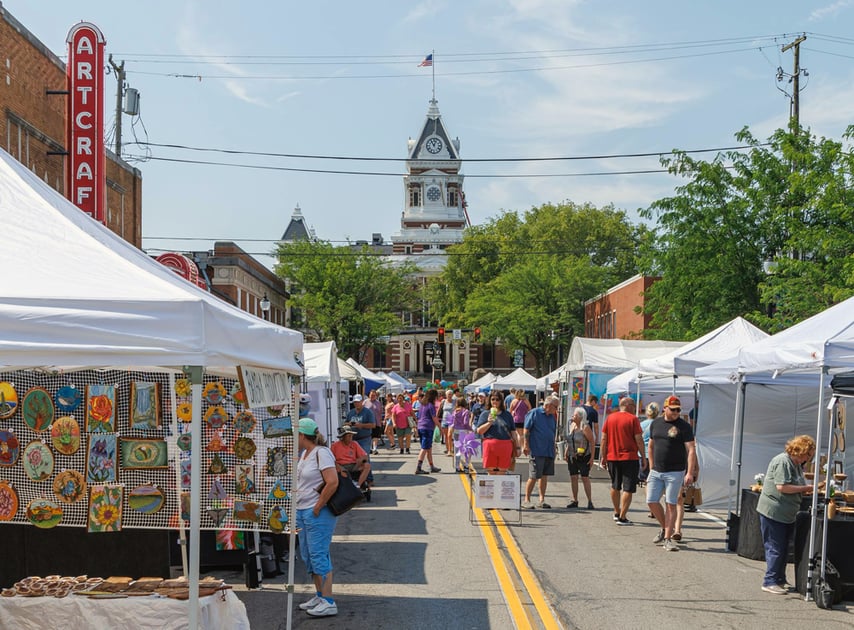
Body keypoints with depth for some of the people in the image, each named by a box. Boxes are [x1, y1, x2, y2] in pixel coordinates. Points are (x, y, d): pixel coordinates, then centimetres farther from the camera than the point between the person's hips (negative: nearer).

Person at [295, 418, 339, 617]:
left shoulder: (321, 453, -16)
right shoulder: (305, 453, 13)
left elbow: (332, 482, -25)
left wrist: (317, 507, -19)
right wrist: (299, 507, 16)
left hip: (318, 513, -10)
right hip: (302, 511, 10)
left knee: (319, 554, -9)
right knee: (307, 555, 15)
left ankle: (328, 602, -5)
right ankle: (319, 596, 25)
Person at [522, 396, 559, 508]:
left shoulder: (552, 417, 15)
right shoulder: (534, 413, -4)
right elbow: (526, 430, -6)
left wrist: (553, 448, 18)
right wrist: (526, 445, -11)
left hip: (549, 451, 7)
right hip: (536, 451, -6)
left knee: (545, 475, 10)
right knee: (533, 476, -6)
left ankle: (542, 500, 18)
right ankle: (527, 500, 4)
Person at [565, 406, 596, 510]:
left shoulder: (585, 427, -14)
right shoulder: (571, 425, 7)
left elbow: (592, 441, -12)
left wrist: (592, 457, -14)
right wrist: (566, 452, 14)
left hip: (584, 457, -7)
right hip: (572, 456, 7)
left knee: (585, 478, -6)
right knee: (573, 478, 8)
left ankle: (590, 501, -1)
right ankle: (574, 500, 15)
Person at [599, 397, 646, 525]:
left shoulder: (610, 418, 6)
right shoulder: (633, 419, -7)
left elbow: (604, 439, 7)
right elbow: (639, 440, -9)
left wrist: (602, 457, 12)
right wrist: (644, 457, -1)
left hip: (612, 458, 5)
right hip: (629, 457, -5)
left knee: (615, 487, 20)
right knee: (628, 489, -1)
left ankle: (617, 512, 31)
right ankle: (622, 517, -5)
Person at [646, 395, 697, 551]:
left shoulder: (684, 426, -6)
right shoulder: (655, 424, 9)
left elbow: (691, 450, -10)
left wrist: (690, 473, -18)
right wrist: (651, 468, 14)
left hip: (675, 472, -5)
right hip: (656, 472, 5)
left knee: (671, 504, -3)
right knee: (651, 501, 3)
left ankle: (668, 538, 3)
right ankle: (665, 528, 25)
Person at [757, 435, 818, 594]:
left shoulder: (797, 465, 13)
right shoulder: (782, 461, -17)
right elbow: (782, 487, -24)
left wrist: (810, 489, 0)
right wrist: (805, 489, -17)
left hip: (787, 515, 10)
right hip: (773, 513, -10)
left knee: (783, 550, 14)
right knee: (776, 549, -5)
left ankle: (779, 581, 23)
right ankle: (770, 582, 2)